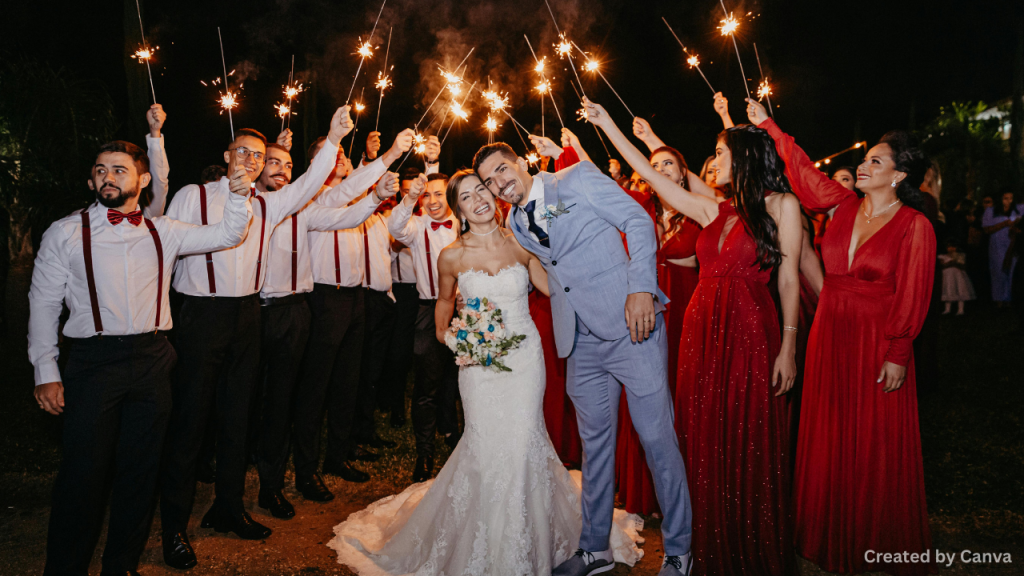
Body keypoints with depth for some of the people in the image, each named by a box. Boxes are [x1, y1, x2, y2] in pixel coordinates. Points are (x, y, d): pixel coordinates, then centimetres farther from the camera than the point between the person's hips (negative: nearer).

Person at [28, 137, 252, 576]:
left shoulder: (162, 232, 10)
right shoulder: (65, 233, 4)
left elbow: (227, 235, 11)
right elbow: (44, 305, 3)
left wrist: (238, 194, -6)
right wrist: (46, 373, -3)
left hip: (152, 362, 3)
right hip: (93, 362, -2)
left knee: (141, 471, 10)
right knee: (83, 472, -2)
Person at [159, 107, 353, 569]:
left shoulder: (266, 206, 10)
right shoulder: (193, 197, 0)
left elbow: (308, 185, -1)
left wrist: (332, 141, -11)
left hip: (247, 316, 5)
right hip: (202, 316, -4)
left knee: (236, 415, 13)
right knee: (189, 418, 0)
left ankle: (229, 508, 27)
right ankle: (174, 526, 12)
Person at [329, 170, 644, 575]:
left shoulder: (521, 244, -3)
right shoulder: (451, 257, -3)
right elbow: (444, 299, 16)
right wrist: (443, 333, 3)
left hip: (524, 355, 0)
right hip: (478, 360, 0)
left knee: (523, 441, -5)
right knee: (485, 444, -2)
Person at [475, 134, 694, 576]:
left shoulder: (578, 178, -1)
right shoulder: (515, 224, 15)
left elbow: (638, 222, -7)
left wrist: (641, 288, -18)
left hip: (630, 324, -5)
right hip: (581, 340, 6)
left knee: (656, 436, -1)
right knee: (595, 441, 14)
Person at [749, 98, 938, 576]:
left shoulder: (915, 226, -7)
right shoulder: (844, 207, 6)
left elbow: (911, 297, -10)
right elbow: (803, 170, 4)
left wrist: (897, 354, -14)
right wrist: (768, 126, 1)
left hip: (877, 344, -5)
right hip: (829, 336, 5)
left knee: (876, 446, 5)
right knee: (829, 442, 12)